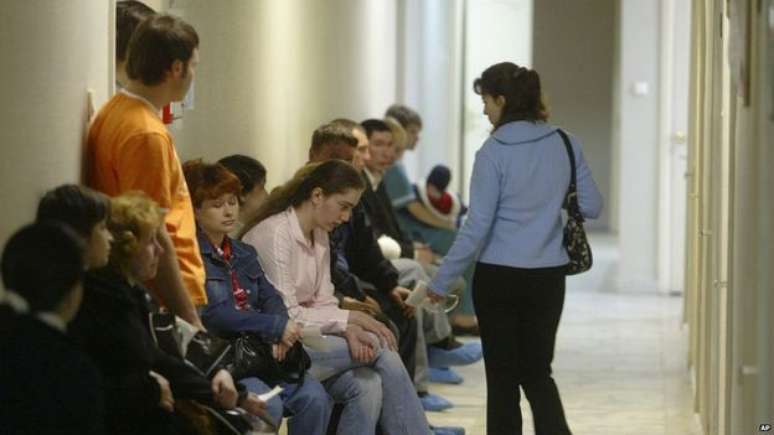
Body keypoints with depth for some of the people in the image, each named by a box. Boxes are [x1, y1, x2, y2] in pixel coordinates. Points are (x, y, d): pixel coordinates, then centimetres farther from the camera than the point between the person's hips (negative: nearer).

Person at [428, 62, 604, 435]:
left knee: (502, 375, 8)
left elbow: (477, 227, -13)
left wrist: (440, 282, -5)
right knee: (538, 372, 15)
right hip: (548, 277, 4)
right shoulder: (565, 144, 0)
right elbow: (592, 207, 5)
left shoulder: (494, 152, -12)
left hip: (499, 277, -4)